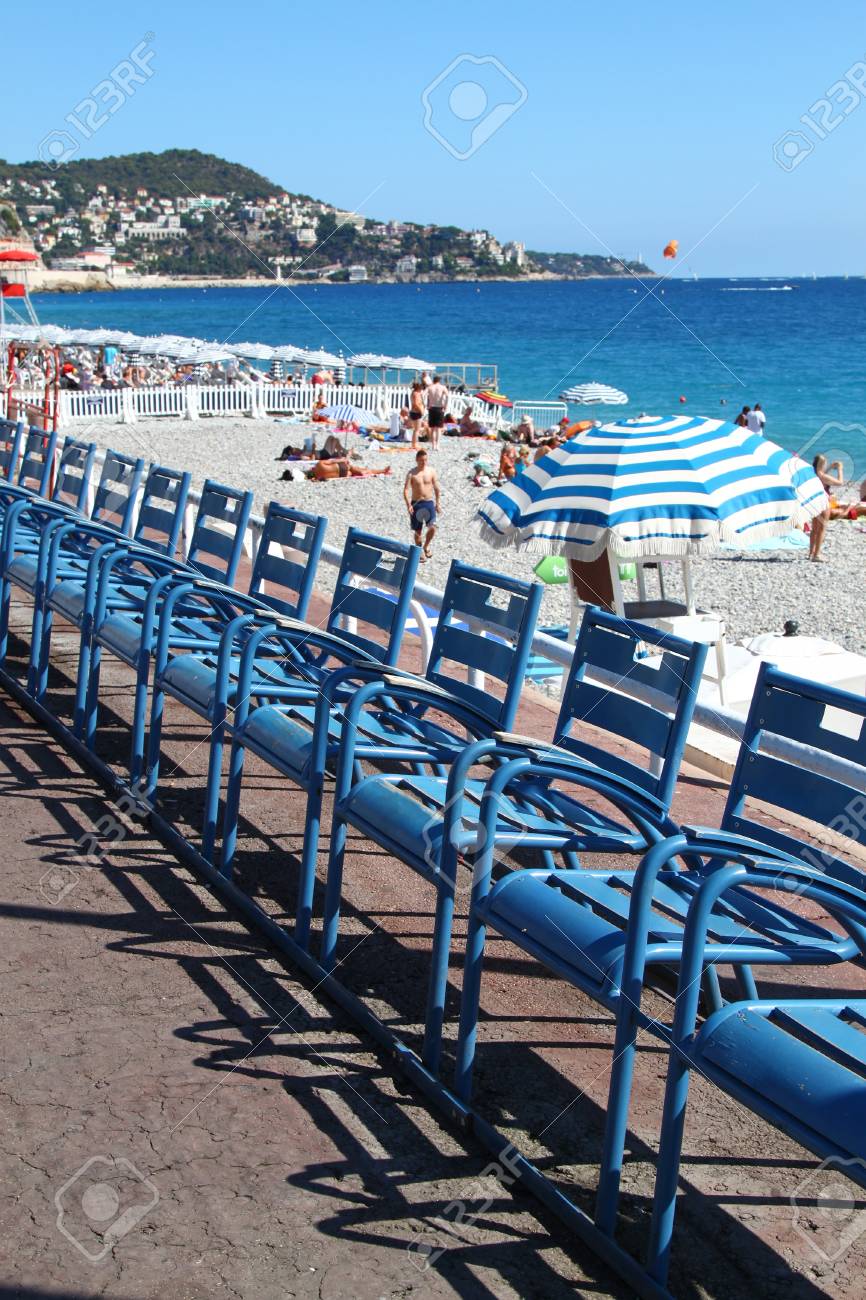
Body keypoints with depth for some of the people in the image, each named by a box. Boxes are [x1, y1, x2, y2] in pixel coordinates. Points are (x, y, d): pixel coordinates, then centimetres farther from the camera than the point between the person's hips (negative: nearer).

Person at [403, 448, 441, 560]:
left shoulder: (431, 472, 3)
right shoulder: (411, 473, -4)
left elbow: (436, 489, 9)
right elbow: (406, 490, -9)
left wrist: (438, 503, 5)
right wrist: (408, 505, -21)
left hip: (429, 502, 1)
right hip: (416, 503, -1)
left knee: (432, 527, -16)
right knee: (418, 531, 6)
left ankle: (426, 546, 8)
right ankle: (420, 552, 21)